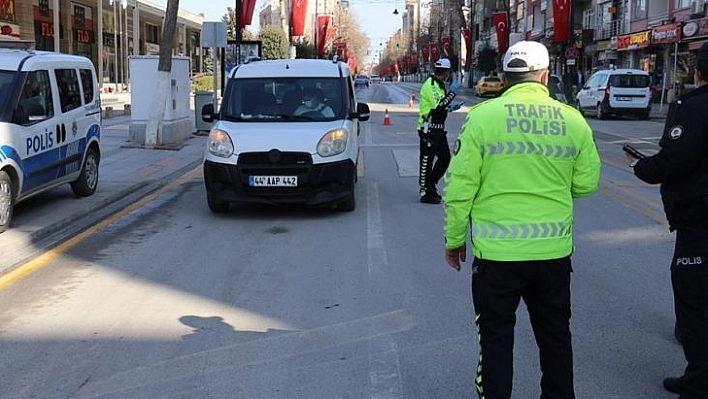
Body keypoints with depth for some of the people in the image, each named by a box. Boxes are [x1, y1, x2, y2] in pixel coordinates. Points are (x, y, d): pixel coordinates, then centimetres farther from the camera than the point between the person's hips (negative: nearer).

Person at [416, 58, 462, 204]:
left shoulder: (438, 85, 16)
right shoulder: (430, 85, -16)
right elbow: (438, 107, -24)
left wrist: (450, 108, 11)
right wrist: (452, 92, -19)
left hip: (438, 129, 10)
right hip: (429, 130, -10)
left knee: (445, 157, 12)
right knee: (427, 161, -3)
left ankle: (430, 185, 25)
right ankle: (425, 193, 4)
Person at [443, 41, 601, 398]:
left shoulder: (483, 116, -9)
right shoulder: (573, 120, -2)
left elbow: (460, 187, -8)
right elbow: (586, 183, 7)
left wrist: (454, 239, 4)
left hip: (496, 251, -2)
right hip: (554, 250, 3)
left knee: (496, 338, 11)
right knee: (555, 336, 20)